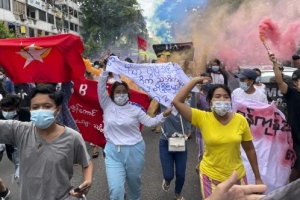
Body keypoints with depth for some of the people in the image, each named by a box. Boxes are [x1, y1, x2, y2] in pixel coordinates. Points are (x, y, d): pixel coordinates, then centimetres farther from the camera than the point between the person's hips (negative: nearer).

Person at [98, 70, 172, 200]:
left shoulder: (135, 108, -4)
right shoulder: (107, 105, -2)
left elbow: (149, 122, -2)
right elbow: (101, 88, -11)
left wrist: (164, 114, -14)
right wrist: (106, 71, -18)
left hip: (134, 151, 1)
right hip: (113, 152, 0)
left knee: (134, 184, 21)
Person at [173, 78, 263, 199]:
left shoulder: (240, 120, -11)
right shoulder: (202, 118, -14)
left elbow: (250, 149, 0)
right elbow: (177, 102, -21)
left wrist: (258, 178, 5)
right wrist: (195, 80, -17)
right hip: (210, 176, -1)